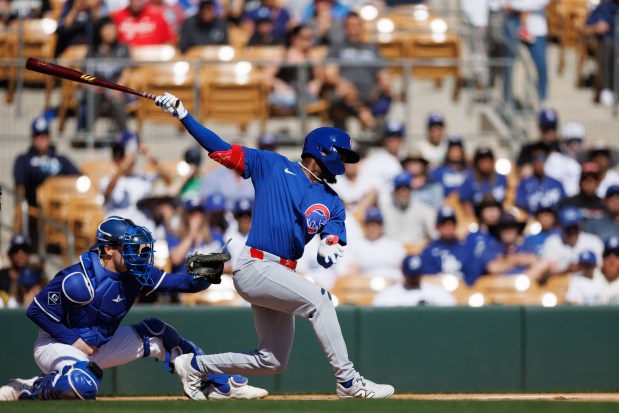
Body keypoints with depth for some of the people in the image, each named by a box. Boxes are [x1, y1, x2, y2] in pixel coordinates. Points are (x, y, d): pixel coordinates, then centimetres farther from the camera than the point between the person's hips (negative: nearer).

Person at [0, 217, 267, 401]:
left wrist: (204, 275, -30)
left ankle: (222, 385, 6)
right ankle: (30, 390, -13)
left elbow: (183, 283, -8)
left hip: (100, 345, 8)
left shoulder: (136, 275, -6)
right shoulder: (78, 280, -25)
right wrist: (74, 341, -21)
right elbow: (36, 311, -19)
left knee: (155, 334, 2)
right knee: (83, 385, -39)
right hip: (57, 344, -8)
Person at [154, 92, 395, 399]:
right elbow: (220, 149, 2)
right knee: (317, 299, -26)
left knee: (272, 362, 8)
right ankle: (348, 382, -24)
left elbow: (335, 239, 2)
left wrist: (328, 250, -24)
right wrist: (183, 115, -6)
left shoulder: (332, 203, 15)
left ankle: (194, 365, 25)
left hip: (281, 276, 7)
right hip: (255, 267, -7)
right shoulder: (273, 166, 3)